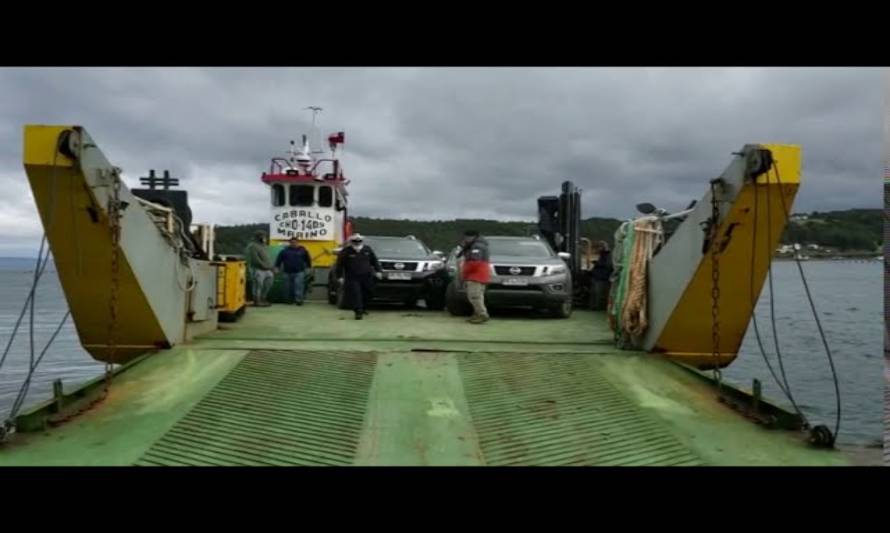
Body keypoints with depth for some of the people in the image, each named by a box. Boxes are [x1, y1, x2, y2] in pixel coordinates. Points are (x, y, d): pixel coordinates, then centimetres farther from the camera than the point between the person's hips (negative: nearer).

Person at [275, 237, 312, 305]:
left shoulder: (303, 250, 5)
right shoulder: (285, 251, 7)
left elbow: (308, 259, 13)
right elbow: (279, 259, 10)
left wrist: (309, 268, 11)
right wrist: (277, 268, 7)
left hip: (299, 272, -2)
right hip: (288, 272, 2)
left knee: (299, 286, -13)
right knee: (290, 287, 8)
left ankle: (298, 299, -15)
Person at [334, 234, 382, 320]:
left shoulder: (367, 249, 4)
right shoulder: (345, 252, -7)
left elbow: (374, 260, 13)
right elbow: (339, 265, -4)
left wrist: (378, 271, 6)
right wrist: (339, 276, -8)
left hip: (367, 277, 4)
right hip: (352, 278, -4)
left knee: (366, 294, 11)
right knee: (356, 294, -14)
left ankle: (363, 308, 33)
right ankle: (358, 311, -12)